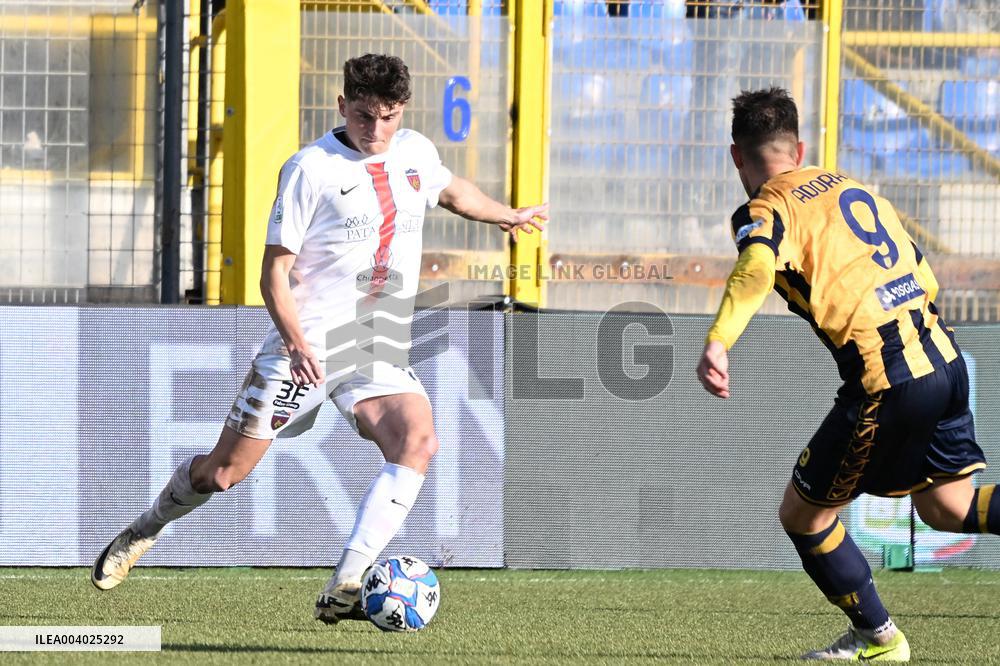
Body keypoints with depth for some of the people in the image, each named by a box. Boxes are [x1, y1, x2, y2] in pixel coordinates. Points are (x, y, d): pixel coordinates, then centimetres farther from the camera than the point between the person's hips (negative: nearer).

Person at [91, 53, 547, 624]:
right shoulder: (311, 169, -11)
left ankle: (343, 591, -28)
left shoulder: (416, 152, 6)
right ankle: (147, 530, 34)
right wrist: (296, 342, -27)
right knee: (223, 472, 1)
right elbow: (275, 271, -12)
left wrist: (509, 215, 47)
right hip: (306, 345, -4)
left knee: (418, 442, -25)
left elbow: (452, 191, 32)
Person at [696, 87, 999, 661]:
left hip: (887, 384, -7)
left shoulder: (764, 211, -3)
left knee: (802, 515, 11)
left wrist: (718, 342, -40)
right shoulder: (851, 186, 18)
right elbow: (925, 279, 21)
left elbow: (757, 267, -28)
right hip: (945, 357, 7)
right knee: (947, 506, 22)